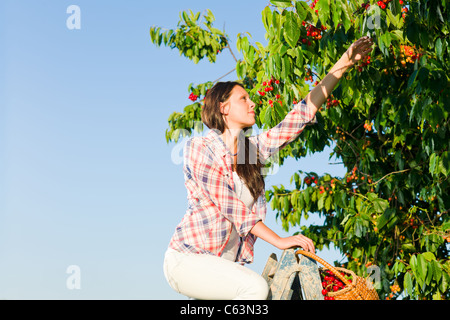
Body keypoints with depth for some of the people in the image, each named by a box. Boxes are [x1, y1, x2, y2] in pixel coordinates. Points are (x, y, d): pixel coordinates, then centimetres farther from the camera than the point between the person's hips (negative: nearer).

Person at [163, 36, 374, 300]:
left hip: (225, 263, 7)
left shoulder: (254, 149, 10)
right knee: (255, 287, -29)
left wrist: (344, 64, 5)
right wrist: (279, 240, -20)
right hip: (188, 257, -7)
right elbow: (228, 205, -16)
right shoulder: (200, 147, -8)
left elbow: (304, 112, 8)